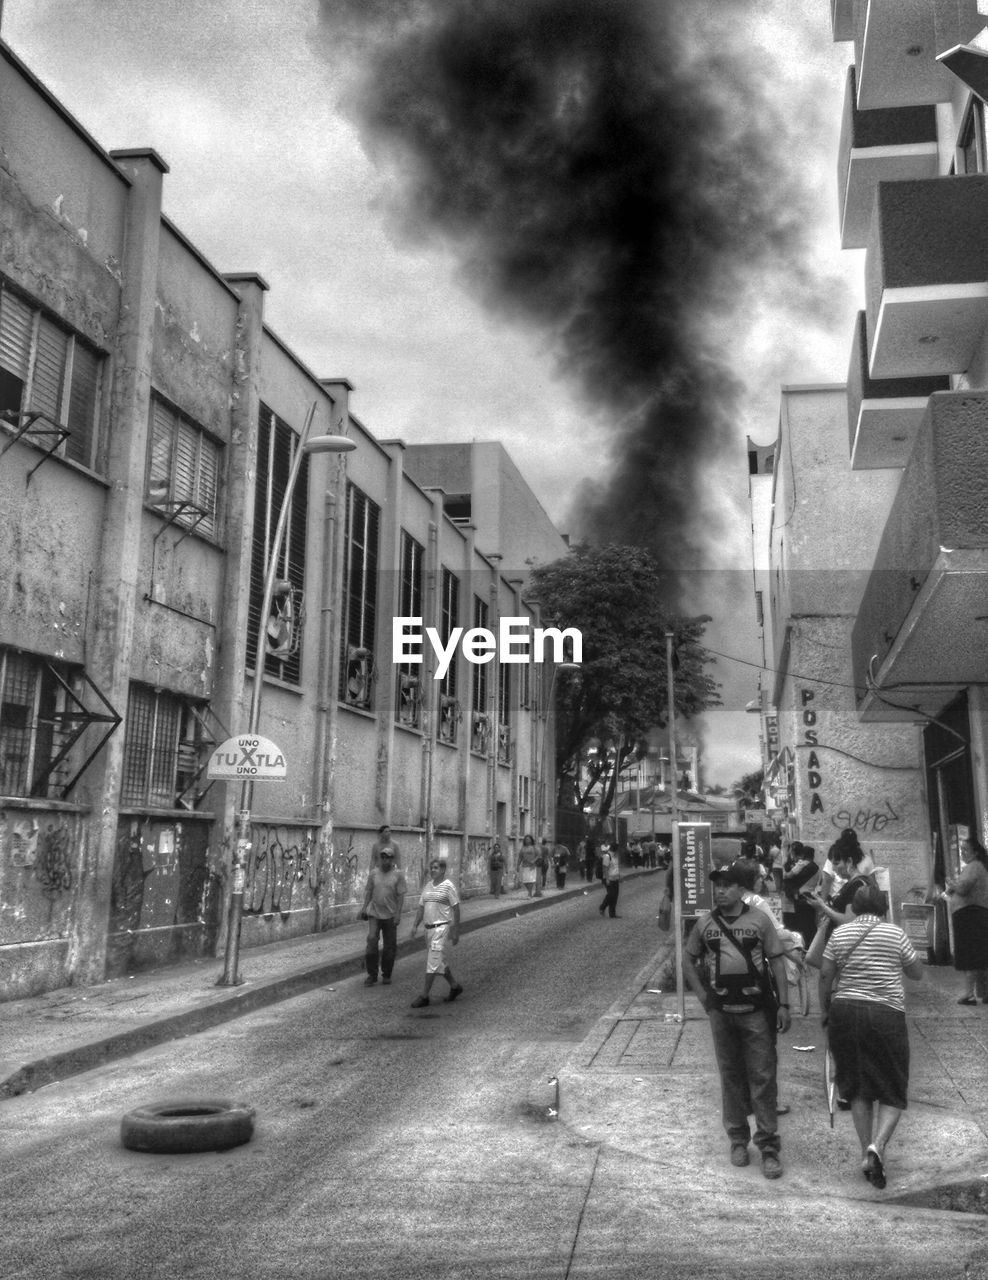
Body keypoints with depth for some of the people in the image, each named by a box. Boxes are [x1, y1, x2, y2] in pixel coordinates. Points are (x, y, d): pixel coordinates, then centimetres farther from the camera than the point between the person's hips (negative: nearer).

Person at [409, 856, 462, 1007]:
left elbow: (456, 909, -8)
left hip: (442, 927, -8)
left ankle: (425, 996, -7)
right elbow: (421, 908, 14)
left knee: (432, 962, -10)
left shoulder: (448, 886, -8)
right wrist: (415, 925, 3)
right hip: (429, 927, 8)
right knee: (440, 961, 15)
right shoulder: (428, 886, 12)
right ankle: (455, 987, 32)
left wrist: (456, 932, -9)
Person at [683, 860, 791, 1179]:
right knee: (730, 1077, 11)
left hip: (757, 1010, -2)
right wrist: (702, 995, 3)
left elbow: (776, 962, -2)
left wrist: (783, 1004, -6)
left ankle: (768, 1145, 7)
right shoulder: (705, 923, 3)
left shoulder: (759, 920, -4)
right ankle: (738, 1138, 25)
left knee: (763, 1077, -1)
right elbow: (688, 960, 13)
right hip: (721, 1011, 3)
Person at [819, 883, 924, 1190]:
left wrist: (825, 1010, 14)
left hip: (845, 1012, 2)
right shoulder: (895, 933, -1)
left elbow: (825, 975, 2)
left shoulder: (839, 933, 4)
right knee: (893, 1091, 9)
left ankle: (867, 1152, 15)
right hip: (886, 1014, -2)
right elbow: (917, 973, 8)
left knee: (857, 1087, 15)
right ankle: (877, 1145, -12)